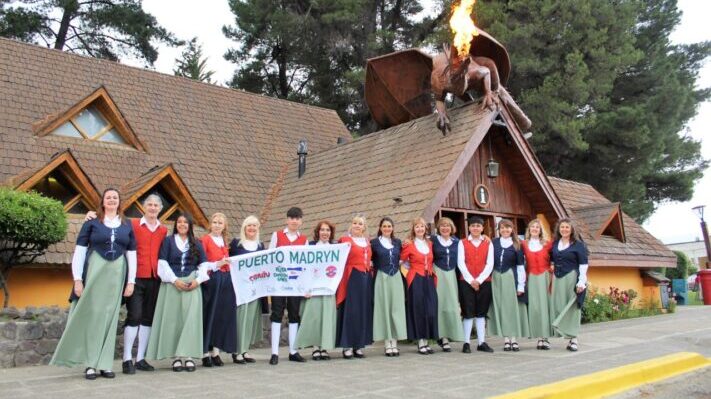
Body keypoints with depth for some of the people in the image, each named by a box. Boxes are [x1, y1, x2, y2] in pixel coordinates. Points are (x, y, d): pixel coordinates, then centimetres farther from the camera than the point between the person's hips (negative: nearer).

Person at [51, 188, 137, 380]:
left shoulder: (127, 226, 11)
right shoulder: (91, 222, 4)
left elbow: (132, 254, 10)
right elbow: (79, 251, 0)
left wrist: (131, 281, 3)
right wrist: (77, 279, -7)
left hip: (117, 275, 2)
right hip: (94, 272, -2)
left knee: (110, 318, 4)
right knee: (92, 316, -1)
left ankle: (104, 364, 9)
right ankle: (90, 364, 5)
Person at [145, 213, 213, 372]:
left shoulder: (196, 244, 14)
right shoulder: (168, 241, 8)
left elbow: (204, 264, 9)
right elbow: (162, 263, -1)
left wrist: (198, 280, -8)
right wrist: (175, 280, -11)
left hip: (192, 285, 1)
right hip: (172, 284, -1)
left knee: (190, 318, -7)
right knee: (173, 319, -3)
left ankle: (188, 355, -5)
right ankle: (177, 357, 1)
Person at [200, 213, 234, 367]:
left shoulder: (224, 242, 17)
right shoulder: (205, 240, -2)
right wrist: (216, 264, -18)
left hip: (225, 281, 6)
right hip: (211, 280, -6)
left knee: (222, 316, 6)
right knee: (208, 316, -2)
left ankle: (216, 352, 14)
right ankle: (205, 353, 5)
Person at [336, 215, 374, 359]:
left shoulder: (367, 242, 18)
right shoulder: (346, 240, 0)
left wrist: (370, 270, 13)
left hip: (366, 279, 6)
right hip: (352, 279, -6)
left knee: (364, 312, 7)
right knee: (350, 311, -5)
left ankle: (359, 345, 14)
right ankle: (347, 346, 1)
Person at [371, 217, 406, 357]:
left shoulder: (398, 242, 12)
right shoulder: (374, 242, 1)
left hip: (396, 278, 3)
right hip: (381, 278, -3)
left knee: (396, 309, 2)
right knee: (384, 309, -1)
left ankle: (394, 343, 8)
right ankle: (388, 344, 5)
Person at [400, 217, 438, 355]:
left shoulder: (430, 243, 11)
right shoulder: (409, 244, -4)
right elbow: (401, 261, -1)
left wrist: (430, 271, 12)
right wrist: (412, 268, 1)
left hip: (429, 279, 5)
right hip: (416, 280, -5)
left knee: (430, 310, 3)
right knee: (418, 310, -1)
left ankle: (426, 342, 12)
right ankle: (420, 344, 6)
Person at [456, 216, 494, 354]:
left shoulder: (488, 243, 8)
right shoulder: (462, 243, 4)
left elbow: (490, 264, 0)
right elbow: (460, 263, -4)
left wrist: (479, 280, -11)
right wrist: (471, 280, -12)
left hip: (484, 282, 2)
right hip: (466, 282, -2)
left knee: (481, 312, 7)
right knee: (468, 312, 0)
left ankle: (481, 342, 13)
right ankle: (466, 343, 5)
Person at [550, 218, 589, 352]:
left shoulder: (578, 244, -3)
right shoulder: (555, 243, 11)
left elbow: (583, 264, -7)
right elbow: (552, 261, 18)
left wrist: (581, 282, -14)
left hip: (572, 279, -5)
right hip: (557, 279, 5)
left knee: (572, 308, 0)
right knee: (559, 308, 5)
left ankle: (573, 339, 5)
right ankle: (569, 338, 14)